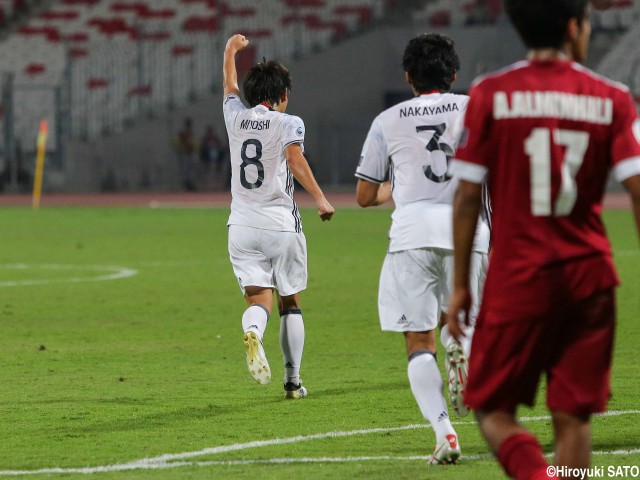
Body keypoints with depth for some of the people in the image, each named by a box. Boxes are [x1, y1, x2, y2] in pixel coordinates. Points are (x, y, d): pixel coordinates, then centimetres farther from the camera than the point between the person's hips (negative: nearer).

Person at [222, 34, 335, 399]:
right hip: (281, 225, -3)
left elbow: (230, 86, 28)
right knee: (291, 303, 12)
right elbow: (294, 157, -22)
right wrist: (320, 197, -27)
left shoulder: (236, 117, 8)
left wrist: (231, 51, 45)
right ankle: (293, 381, 14)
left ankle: (253, 333, -39)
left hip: (242, 227, 3)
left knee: (259, 299, -4)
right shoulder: (288, 123, -4)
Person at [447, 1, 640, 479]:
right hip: (590, 277, 2)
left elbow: (467, 196, -3)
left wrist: (460, 286, 4)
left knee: (493, 409, 7)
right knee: (573, 416, 8)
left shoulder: (490, 95, -3)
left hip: (517, 278, -1)